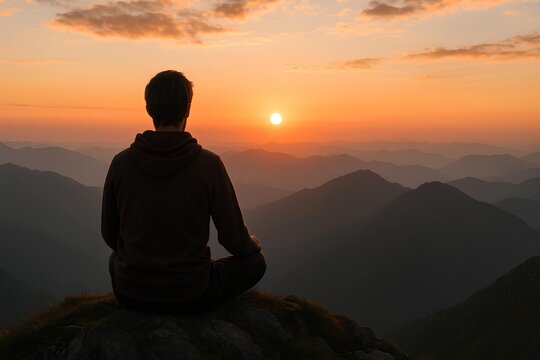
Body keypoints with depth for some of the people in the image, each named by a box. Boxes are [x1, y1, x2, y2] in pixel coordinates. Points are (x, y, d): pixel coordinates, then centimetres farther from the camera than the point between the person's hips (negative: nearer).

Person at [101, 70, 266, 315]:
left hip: (129, 295, 4)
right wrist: (252, 245, 16)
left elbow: (109, 235, 5)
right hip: (190, 297, -3)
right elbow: (234, 241, -9)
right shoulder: (209, 164, -16)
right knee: (255, 262, 20)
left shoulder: (121, 162, -8)